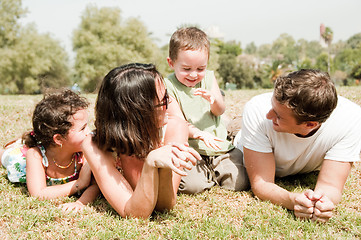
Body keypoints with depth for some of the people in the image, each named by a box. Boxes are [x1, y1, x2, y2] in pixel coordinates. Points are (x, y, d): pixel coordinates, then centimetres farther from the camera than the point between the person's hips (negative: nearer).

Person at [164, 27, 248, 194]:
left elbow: (220, 111, 2)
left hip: (220, 148, 4)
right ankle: (206, 174, 6)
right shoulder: (168, 86, -4)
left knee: (241, 182, -13)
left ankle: (213, 172, 15)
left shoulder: (208, 77, 9)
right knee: (192, 185, -28)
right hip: (189, 151, -3)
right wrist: (198, 133, -31)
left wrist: (213, 99, -23)